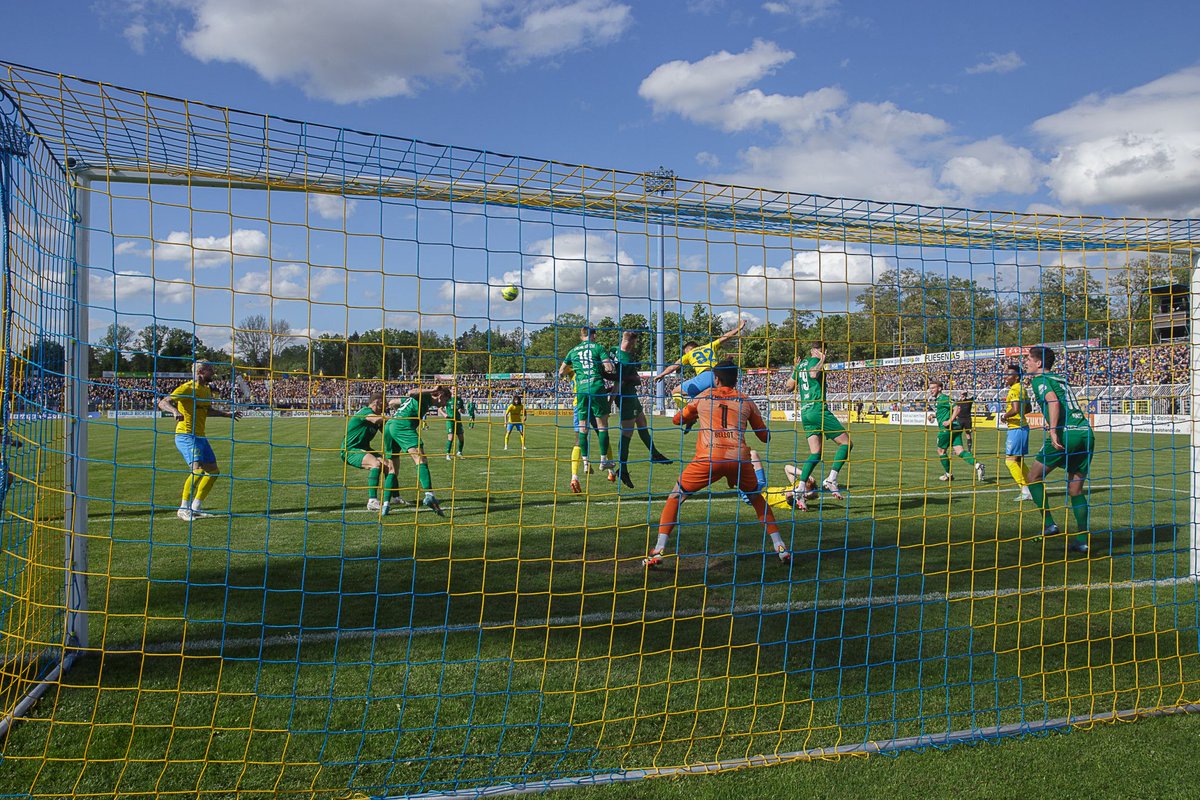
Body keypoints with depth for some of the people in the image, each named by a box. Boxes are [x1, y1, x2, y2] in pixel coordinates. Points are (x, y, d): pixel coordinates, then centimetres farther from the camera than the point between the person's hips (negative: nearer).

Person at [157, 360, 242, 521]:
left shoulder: (206, 390, 14)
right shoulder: (187, 388, -12)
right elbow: (163, 402, -21)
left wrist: (227, 414, 27)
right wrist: (175, 411, -39)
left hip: (200, 436, 9)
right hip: (186, 435, -9)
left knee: (214, 471, 11)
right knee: (197, 469, -24)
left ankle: (196, 508, 21)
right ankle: (183, 509, -13)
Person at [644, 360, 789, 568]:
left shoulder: (703, 397, 19)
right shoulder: (746, 401, 19)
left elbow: (677, 419, 32)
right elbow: (764, 436, 25)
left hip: (709, 458, -2)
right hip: (739, 459, 2)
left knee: (675, 497, 13)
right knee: (757, 498, 28)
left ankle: (658, 551, 1)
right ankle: (780, 547, 23)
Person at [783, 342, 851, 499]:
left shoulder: (801, 364, 19)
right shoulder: (813, 360, -3)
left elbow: (789, 386, 25)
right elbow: (814, 374, -26)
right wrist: (822, 361, -12)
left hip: (804, 412, 9)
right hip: (818, 409, -9)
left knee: (815, 453, 8)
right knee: (846, 443, -2)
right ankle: (831, 479, -12)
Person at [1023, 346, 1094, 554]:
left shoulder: (1039, 380, 1)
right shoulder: (1061, 379, 24)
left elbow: (1053, 401, -17)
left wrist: (1053, 430, -23)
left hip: (1066, 433, -7)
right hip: (1085, 434, 7)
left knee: (1034, 477, 8)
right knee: (1076, 491, 12)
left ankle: (1048, 524, 1)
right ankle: (1082, 540, 9)